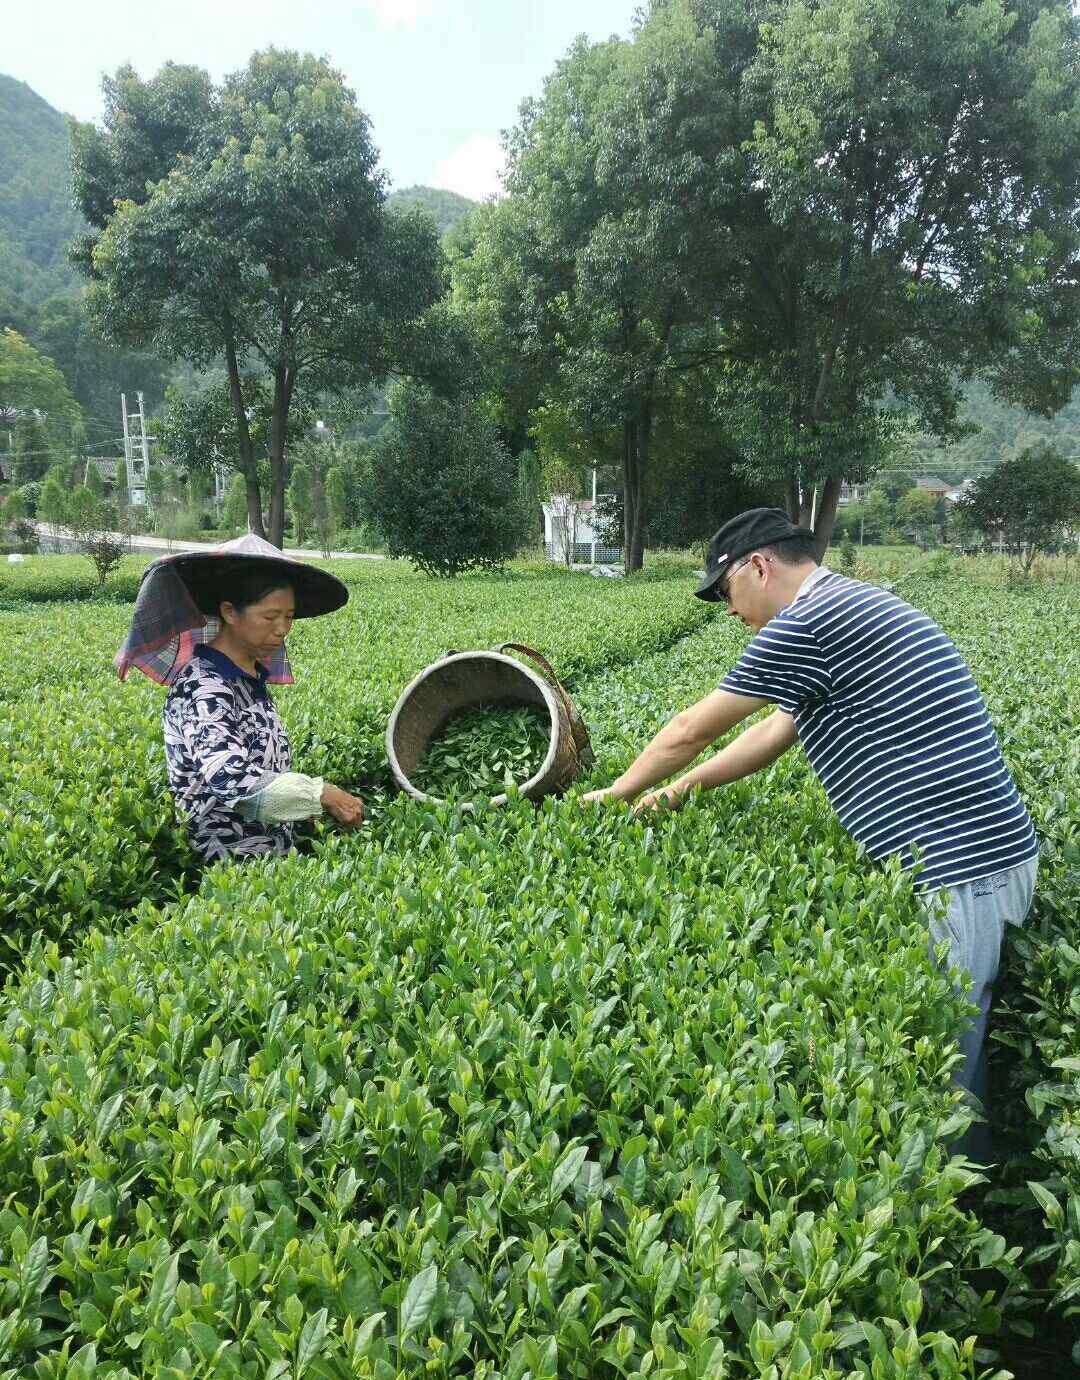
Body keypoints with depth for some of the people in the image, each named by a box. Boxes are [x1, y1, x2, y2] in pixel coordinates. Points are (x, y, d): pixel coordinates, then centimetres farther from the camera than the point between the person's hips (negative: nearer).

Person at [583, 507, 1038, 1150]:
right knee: (956, 1049, 20)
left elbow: (690, 732, -4)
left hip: (956, 870, -10)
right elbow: (775, 734, 23)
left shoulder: (804, 622, -13)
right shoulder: (856, 604, 19)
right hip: (994, 852, 10)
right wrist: (675, 794, 24)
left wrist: (617, 794, 13)